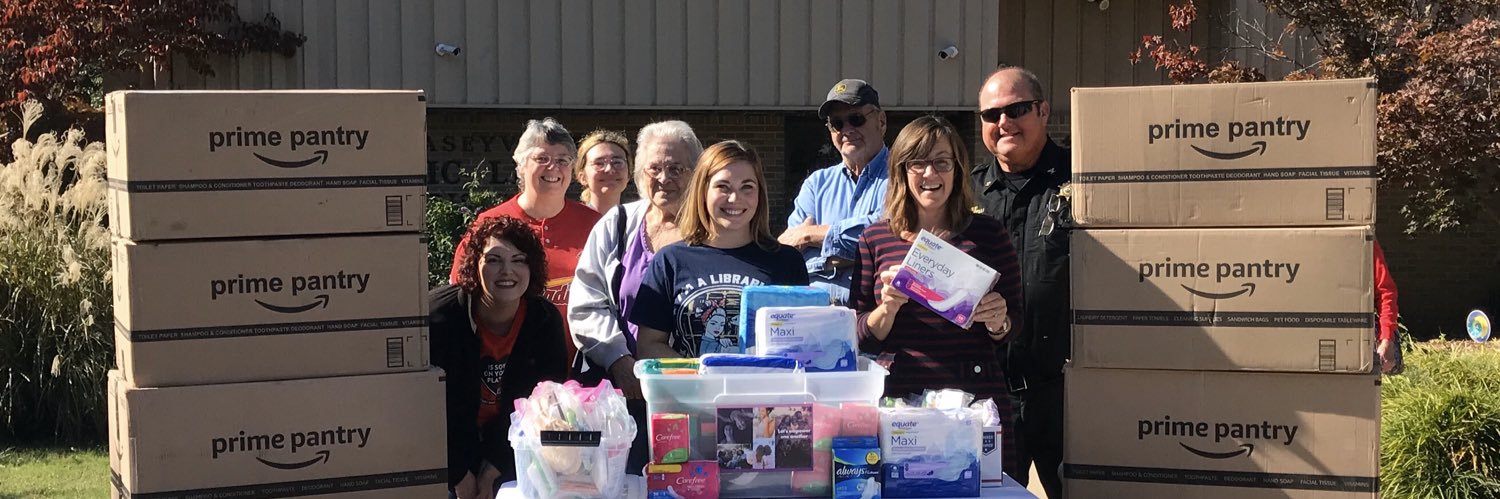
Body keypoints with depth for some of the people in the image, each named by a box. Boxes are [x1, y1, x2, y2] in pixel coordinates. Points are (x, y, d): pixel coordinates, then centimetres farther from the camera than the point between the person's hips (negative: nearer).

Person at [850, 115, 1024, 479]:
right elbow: (861, 337, 6)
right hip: (899, 397, 0)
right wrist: (888, 308, -13)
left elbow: (1015, 324, 10)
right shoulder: (875, 239, 5)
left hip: (977, 398, 0)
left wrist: (998, 323, -11)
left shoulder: (987, 234, 4)